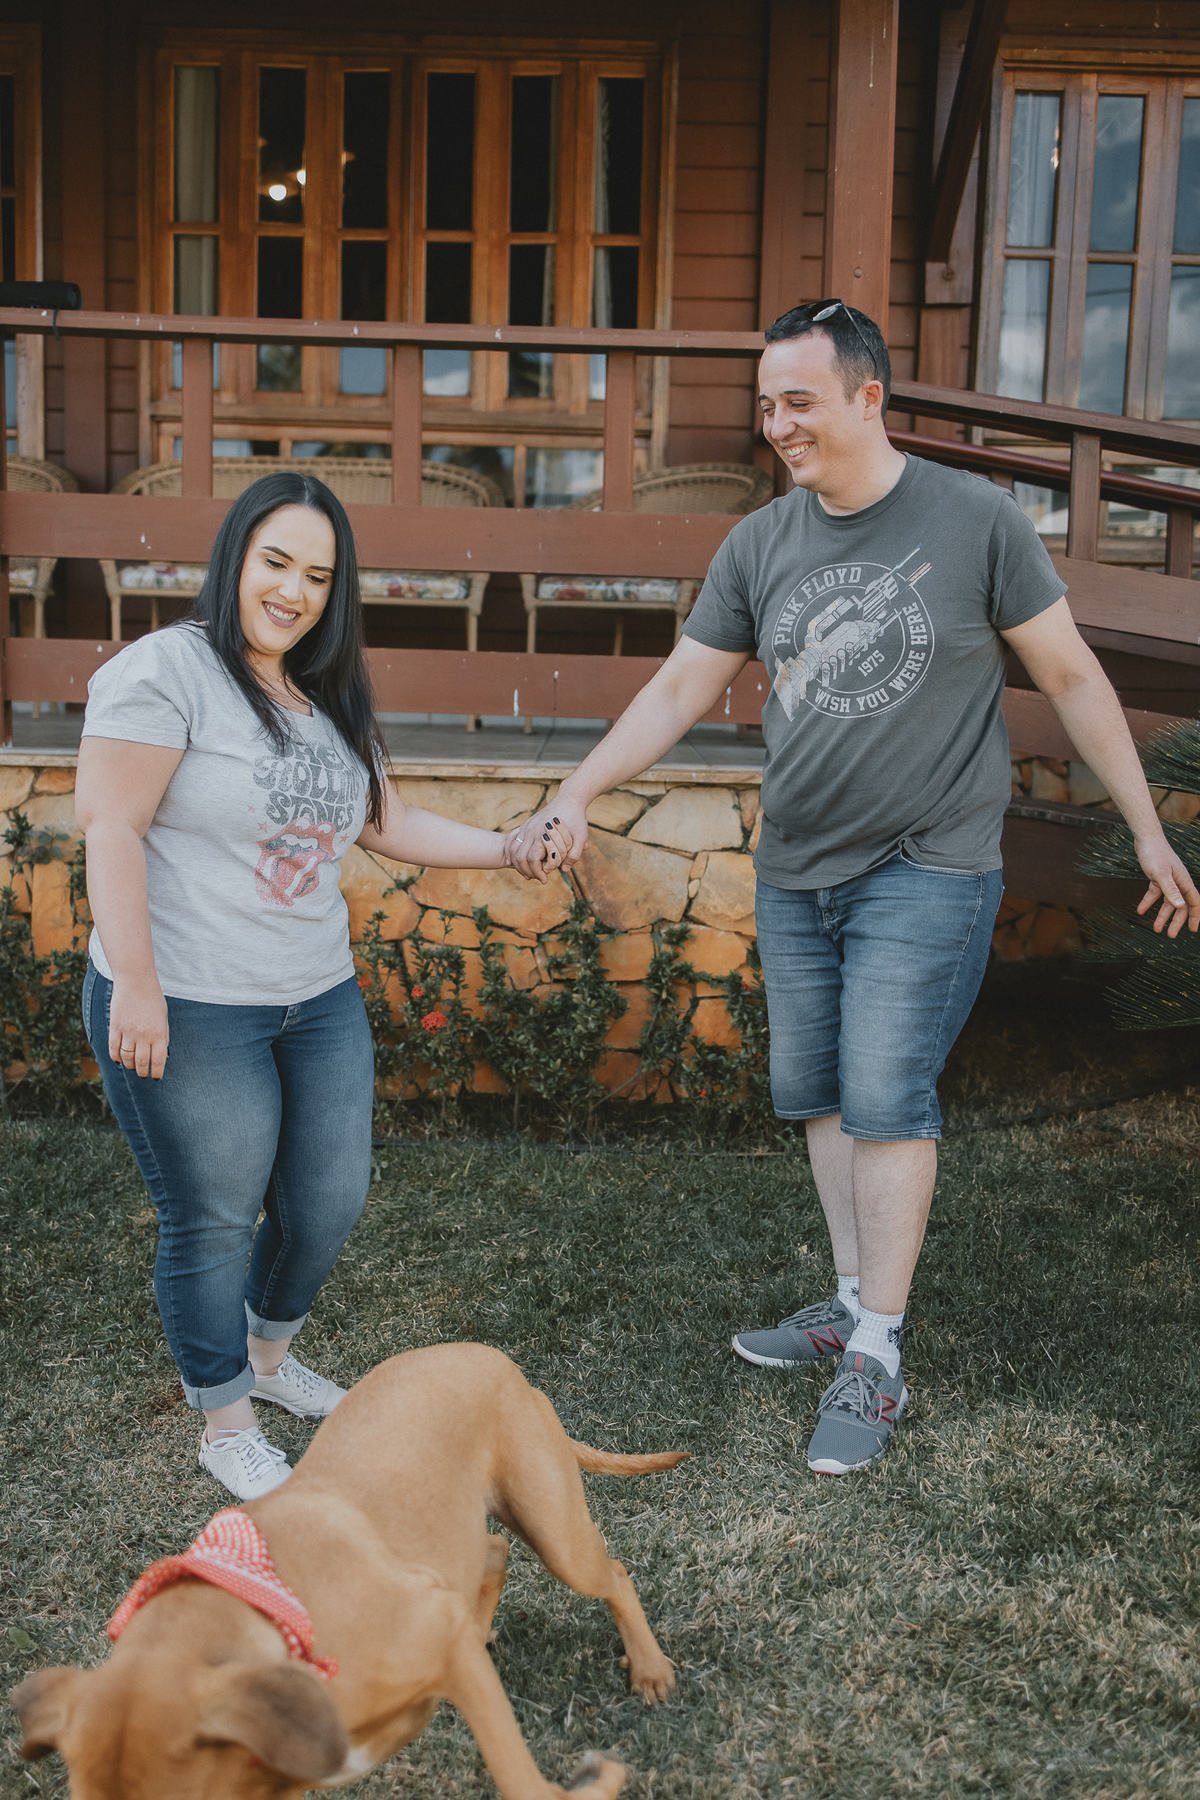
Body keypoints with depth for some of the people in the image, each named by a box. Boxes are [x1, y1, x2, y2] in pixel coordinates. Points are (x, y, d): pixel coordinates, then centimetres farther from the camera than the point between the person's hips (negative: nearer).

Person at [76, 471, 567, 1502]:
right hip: (189, 1010, -7)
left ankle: (269, 1357, 43)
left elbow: (384, 824, 18)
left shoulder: (328, 699, 12)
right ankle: (226, 1427, 26)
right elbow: (112, 830, -17)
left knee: (331, 1203, 15)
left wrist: (508, 850, 9)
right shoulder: (166, 671, -12)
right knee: (213, 1222, 5)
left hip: (319, 1000, 8)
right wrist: (135, 987, -22)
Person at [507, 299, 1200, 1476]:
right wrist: (574, 797, -1)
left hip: (926, 870, -5)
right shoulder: (759, 545, 4)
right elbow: (678, 691, 8)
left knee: (884, 1096, -9)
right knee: (812, 1093, 9)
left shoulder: (974, 521, -6)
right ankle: (853, 1302, 26)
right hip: (794, 871, 5)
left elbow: (1071, 679, 0)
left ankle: (876, 1362, 2)